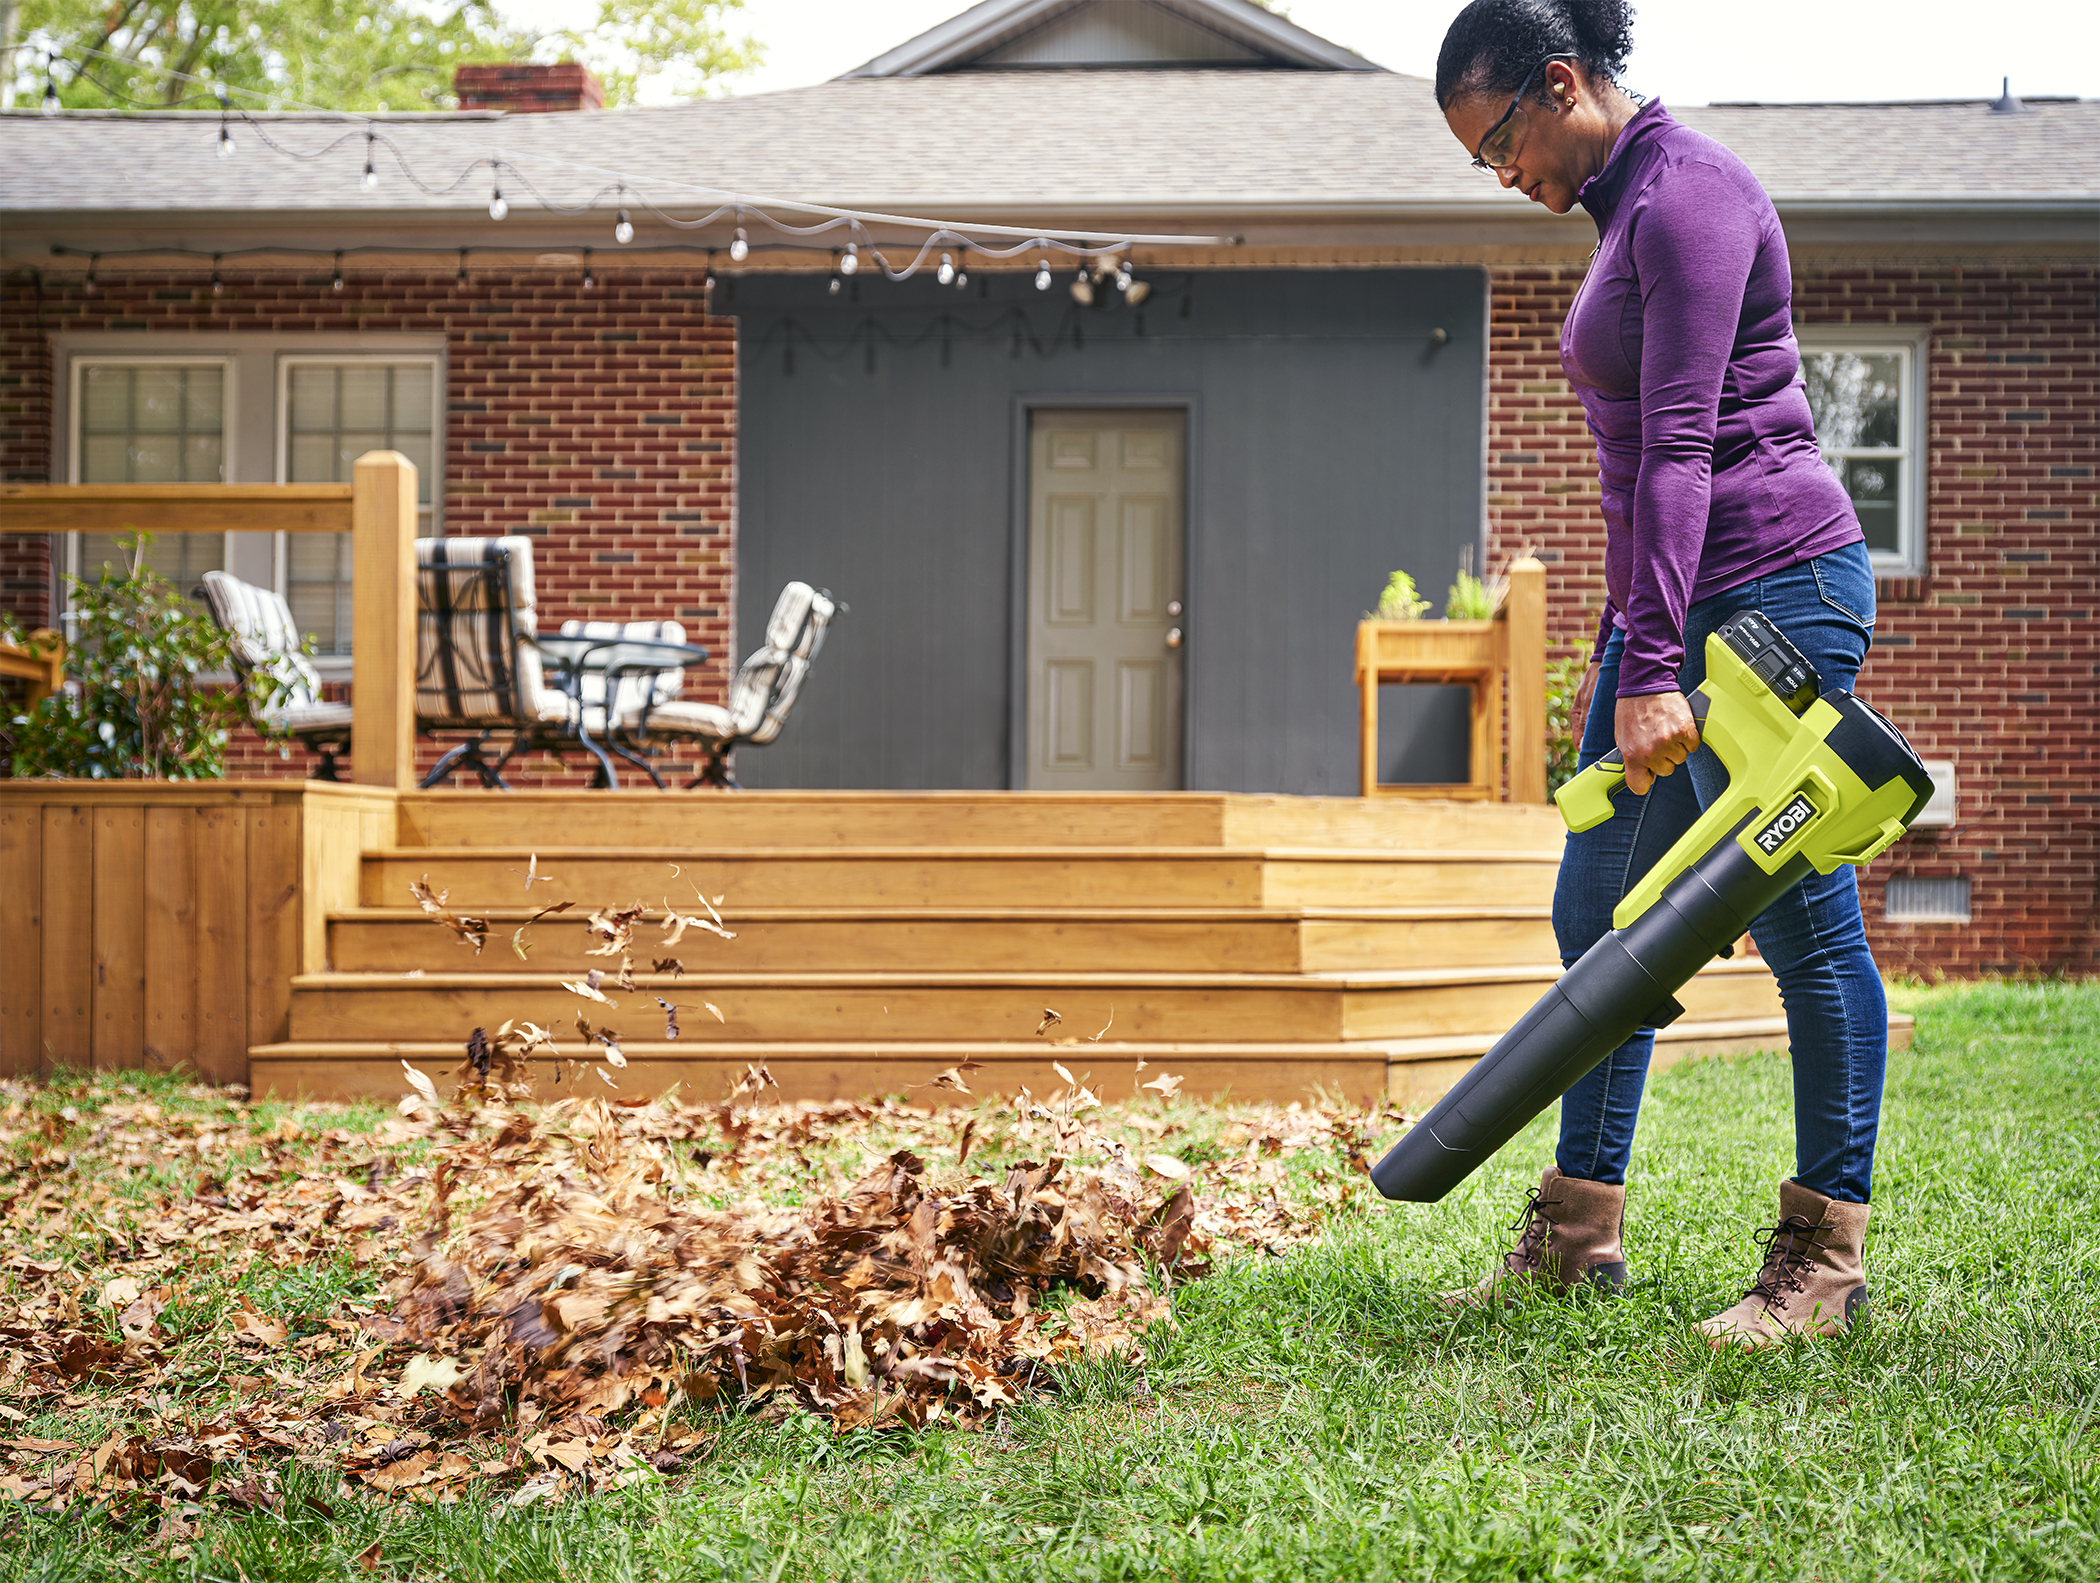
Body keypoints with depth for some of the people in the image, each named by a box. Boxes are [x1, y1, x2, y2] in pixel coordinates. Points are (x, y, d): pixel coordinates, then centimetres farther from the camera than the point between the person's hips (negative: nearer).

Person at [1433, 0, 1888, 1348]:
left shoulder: (1688, 193, -13)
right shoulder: (1628, 211, 17)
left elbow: (1682, 443, -21)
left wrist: (1652, 670, -25)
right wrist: (1620, 644, 23)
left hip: (1773, 583, -10)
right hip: (1677, 605, 11)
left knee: (1805, 924, -3)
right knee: (1599, 916, 11)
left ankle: (1826, 1260, 4)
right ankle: (1579, 1234, 19)